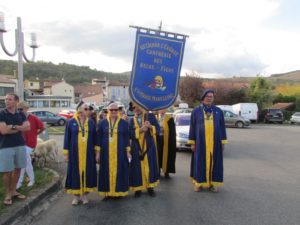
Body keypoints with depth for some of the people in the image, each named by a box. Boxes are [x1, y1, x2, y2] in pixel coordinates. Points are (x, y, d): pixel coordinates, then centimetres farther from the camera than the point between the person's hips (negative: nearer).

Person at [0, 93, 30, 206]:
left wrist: (13, 127, -15)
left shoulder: (21, 114, 7)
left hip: (20, 145, 4)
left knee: (17, 169, 12)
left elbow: (27, 127, -4)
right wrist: (19, 128, -7)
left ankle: (13, 191, 26)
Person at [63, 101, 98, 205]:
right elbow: (67, 138, 1)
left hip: (88, 153, 2)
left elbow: (95, 138, 7)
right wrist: (66, 153, -2)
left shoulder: (91, 122, 4)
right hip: (75, 153, -1)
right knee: (75, 172, 5)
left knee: (87, 172, 6)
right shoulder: (71, 122, -1)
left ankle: (85, 194, 21)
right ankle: (76, 195, 19)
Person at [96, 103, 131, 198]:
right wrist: (98, 152, 1)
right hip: (106, 152, 1)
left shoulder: (124, 123, 1)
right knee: (107, 172, 6)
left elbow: (126, 138, 2)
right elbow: (99, 138, 4)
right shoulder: (102, 123, 3)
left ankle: (119, 190, 18)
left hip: (120, 152, -1)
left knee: (119, 171, 5)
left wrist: (128, 151, -2)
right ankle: (107, 191, 17)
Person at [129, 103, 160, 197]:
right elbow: (130, 133, -6)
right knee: (137, 168, 2)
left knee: (150, 167, 4)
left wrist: (150, 126, -20)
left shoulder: (150, 116, 5)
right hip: (136, 148, 1)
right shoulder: (131, 120, 8)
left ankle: (150, 187, 15)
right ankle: (138, 188, 12)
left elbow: (157, 129, -1)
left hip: (149, 147, -1)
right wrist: (140, 130, -18)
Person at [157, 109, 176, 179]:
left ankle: (166, 172, 13)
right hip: (157, 141, 2)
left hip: (166, 141, -1)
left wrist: (172, 142, -9)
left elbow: (172, 132, -2)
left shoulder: (170, 119, 0)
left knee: (167, 156, 2)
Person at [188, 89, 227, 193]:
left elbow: (222, 127, 7)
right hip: (200, 142, -1)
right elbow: (192, 127, 2)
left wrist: (223, 142, 2)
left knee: (214, 162, 7)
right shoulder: (196, 111, 2)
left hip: (215, 142, 1)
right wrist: (192, 142, -2)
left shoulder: (218, 111, 5)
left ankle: (212, 183, 18)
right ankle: (199, 183, 16)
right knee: (200, 162, 4)